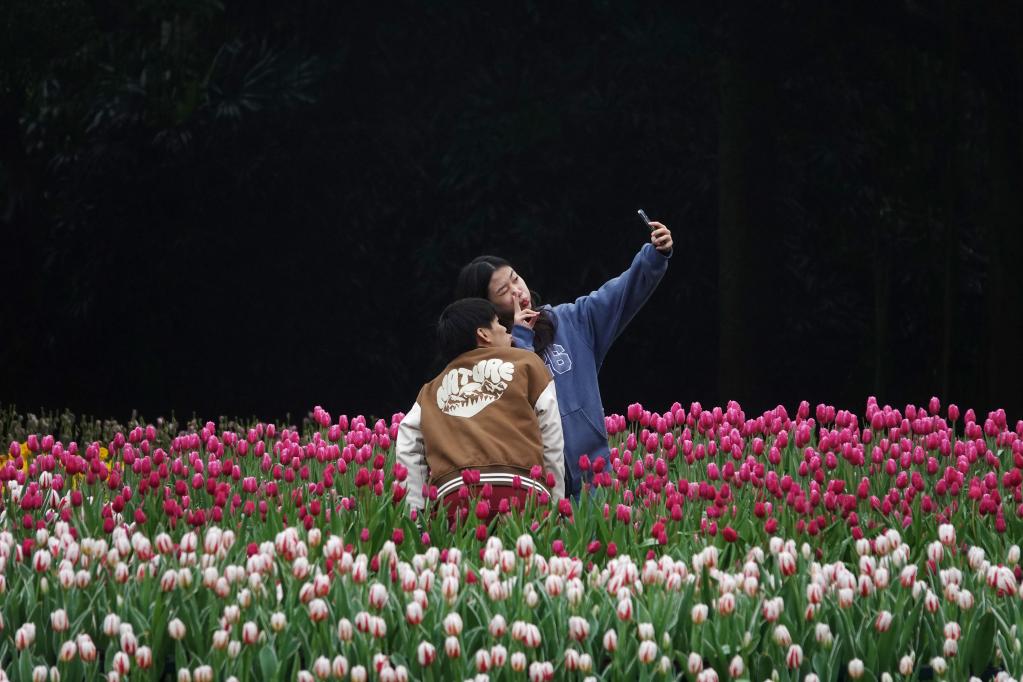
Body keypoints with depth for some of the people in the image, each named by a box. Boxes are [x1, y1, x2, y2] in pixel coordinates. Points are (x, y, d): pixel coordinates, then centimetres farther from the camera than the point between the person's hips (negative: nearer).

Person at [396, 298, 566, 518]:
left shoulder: (431, 391, 26)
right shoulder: (526, 362, 21)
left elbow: (407, 449, 13)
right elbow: (552, 441, 16)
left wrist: (416, 510, 14)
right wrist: (557, 504, 19)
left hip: (453, 496, 2)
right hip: (519, 493, -2)